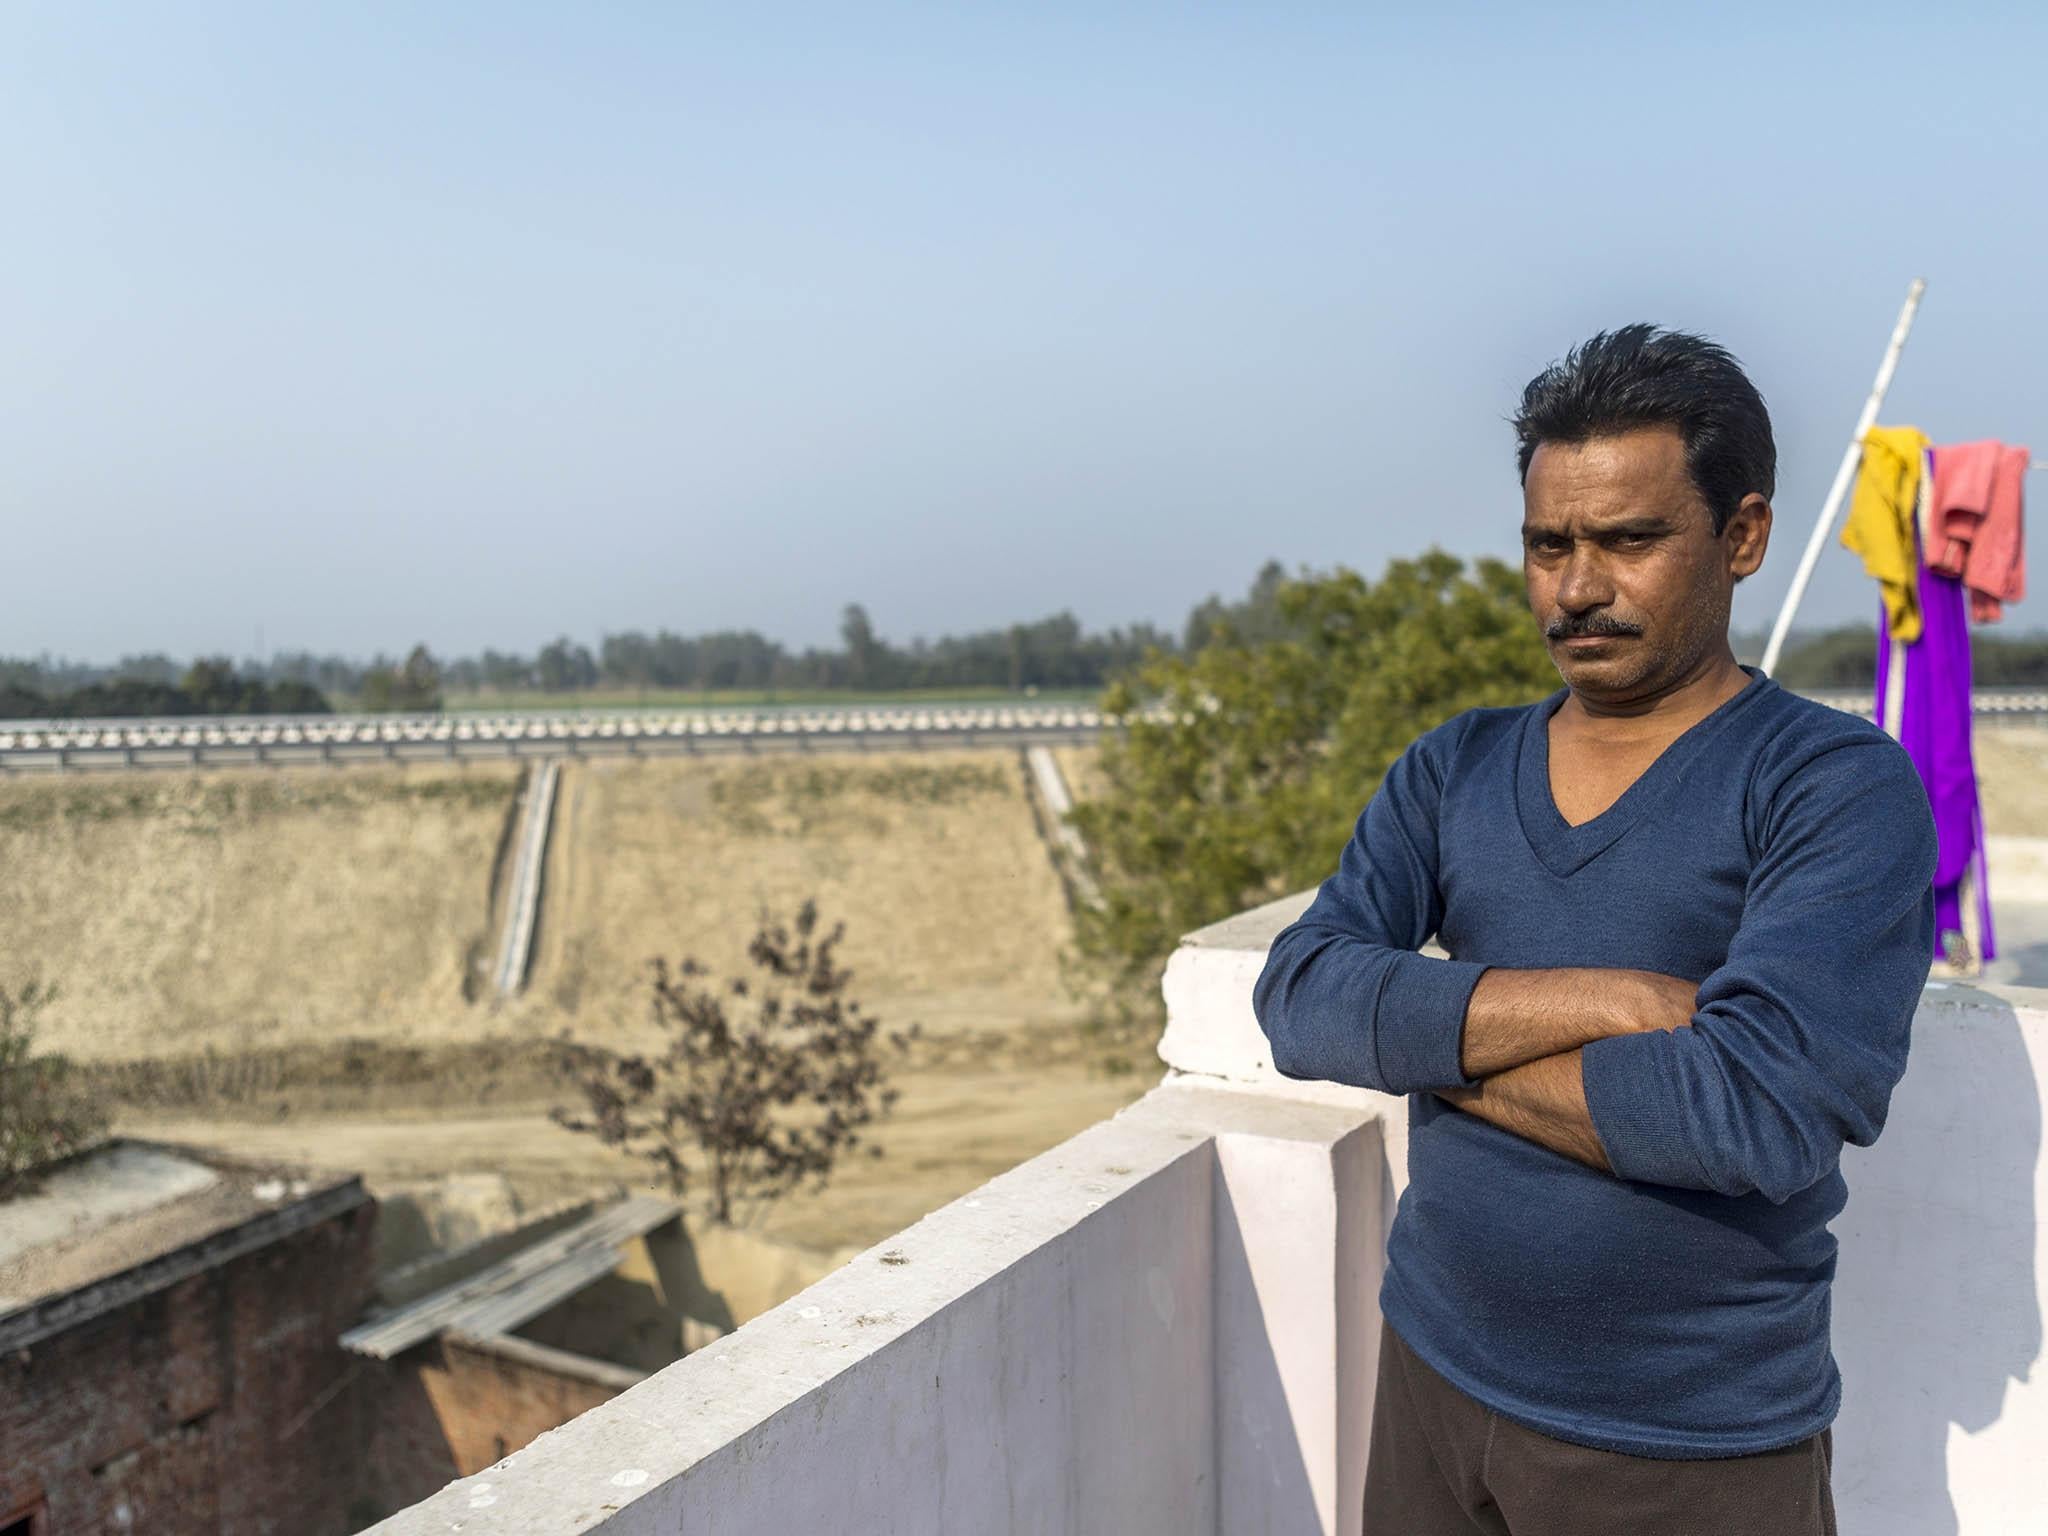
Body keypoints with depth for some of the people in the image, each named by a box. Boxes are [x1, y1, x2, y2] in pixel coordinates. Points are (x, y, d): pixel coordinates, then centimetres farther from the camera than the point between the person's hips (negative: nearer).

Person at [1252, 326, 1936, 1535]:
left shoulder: (1840, 788, -12)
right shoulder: (1452, 771, 1)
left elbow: (1760, 1108, -26)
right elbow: (1301, 1002, -12)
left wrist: (1441, 1045, -15)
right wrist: (1601, 1000, -22)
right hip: (1437, 1377, 4)